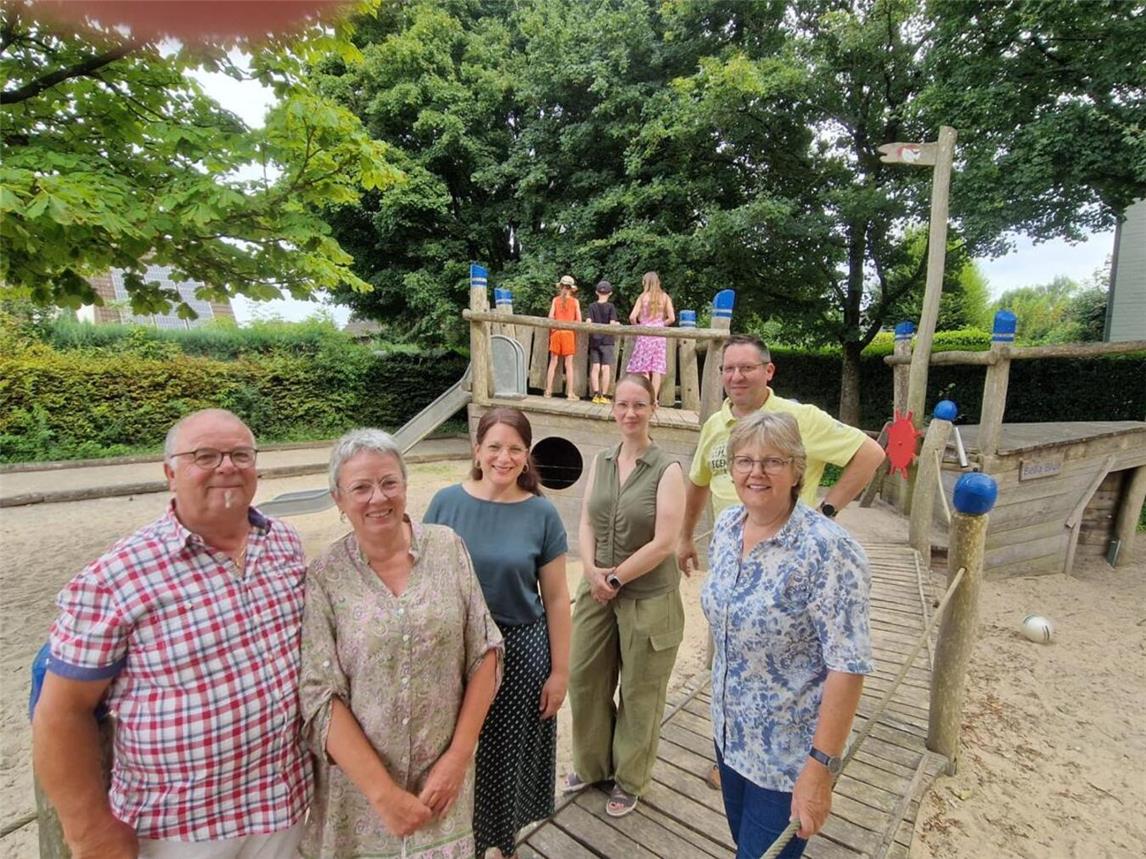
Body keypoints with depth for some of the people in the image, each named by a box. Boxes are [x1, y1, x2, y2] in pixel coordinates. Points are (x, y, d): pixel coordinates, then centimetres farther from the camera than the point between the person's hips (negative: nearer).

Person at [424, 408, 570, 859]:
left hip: (521, 651, 0)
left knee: (511, 755, 15)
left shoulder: (541, 513, -9)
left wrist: (560, 670, -2)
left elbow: (555, 597, -4)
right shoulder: (447, 503, -7)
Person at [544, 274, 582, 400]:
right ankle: (570, 393, 2)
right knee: (569, 364, 2)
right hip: (568, 333, -1)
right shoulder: (575, 301, 1)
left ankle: (548, 391, 8)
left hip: (556, 332, 1)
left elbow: (551, 316, -5)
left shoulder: (555, 300, 3)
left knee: (553, 362, 8)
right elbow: (579, 320, -2)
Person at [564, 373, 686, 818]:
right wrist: (591, 570, -12)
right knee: (584, 680, 16)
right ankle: (591, 763, 43)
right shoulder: (601, 461, 2)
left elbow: (663, 543, -17)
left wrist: (615, 579, -12)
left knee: (639, 693, 13)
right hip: (597, 591, 5)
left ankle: (630, 779, 39)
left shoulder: (667, 469, -14)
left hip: (648, 598, -5)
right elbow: (586, 522, 4)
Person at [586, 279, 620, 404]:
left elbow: (588, 323, -5)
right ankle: (604, 396, 2)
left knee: (595, 368, 3)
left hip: (594, 341, 2)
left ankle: (596, 394, -4)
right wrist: (618, 324, 11)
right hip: (606, 341, -2)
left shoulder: (592, 306, 2)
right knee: (605, 368, 0)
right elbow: (612, 324, -10)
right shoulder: (610, 307, -4)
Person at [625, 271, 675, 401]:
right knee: (657, 369, 3)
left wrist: (637, 326, 11)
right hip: (659, 334, 2)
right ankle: (654, 399, 2)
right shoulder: (664, 297, 5)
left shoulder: (643, 297, -2)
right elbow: (672, 318, 1)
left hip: (645, 333, -2)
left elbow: (632, 317, -8)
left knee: (643, 368, 3)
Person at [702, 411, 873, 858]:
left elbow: (848, 667, -24)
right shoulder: (726, 525, -5)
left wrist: (820, 769, -23)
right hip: (729, 731, 6)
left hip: (788, 752, -6)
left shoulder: (827, 550, -26)